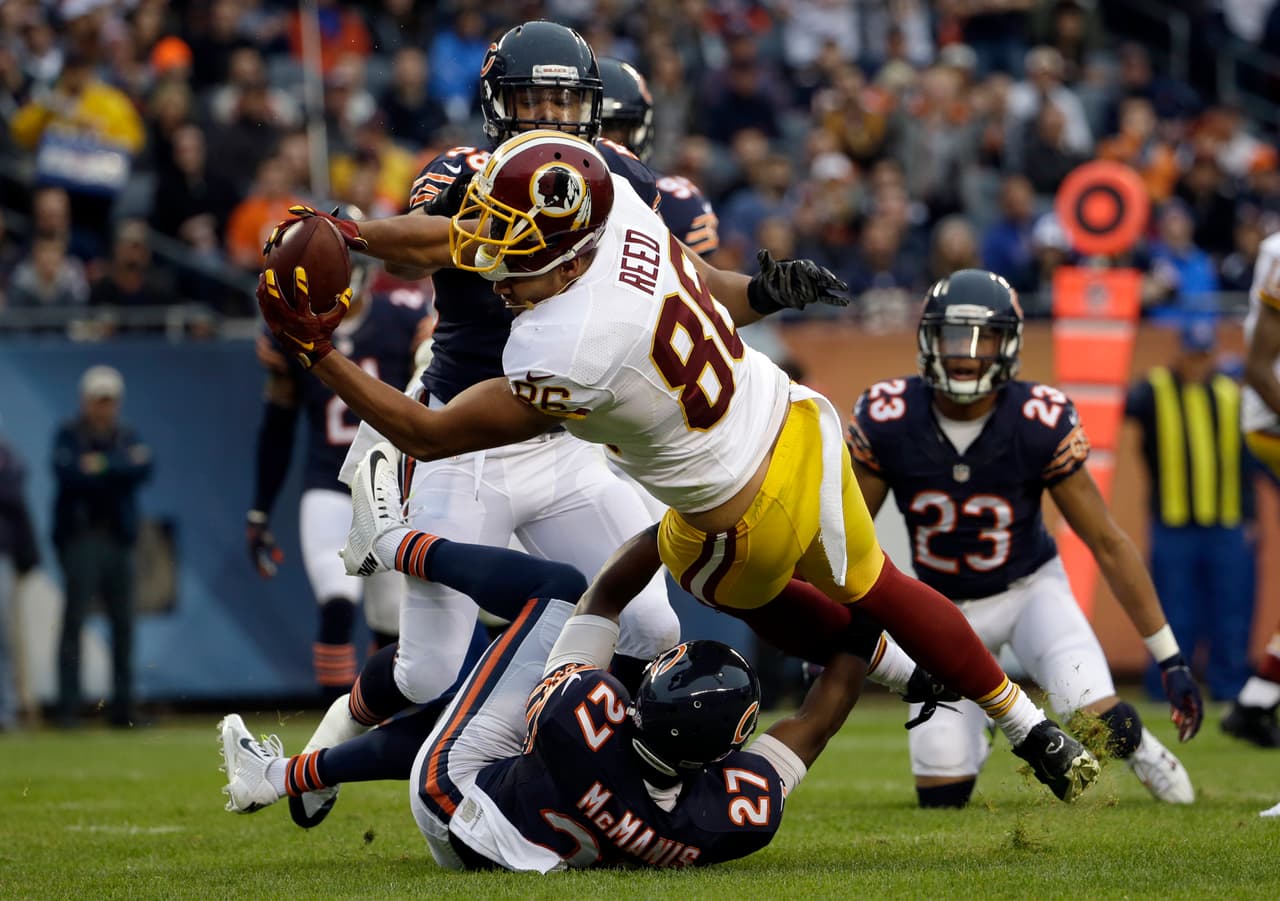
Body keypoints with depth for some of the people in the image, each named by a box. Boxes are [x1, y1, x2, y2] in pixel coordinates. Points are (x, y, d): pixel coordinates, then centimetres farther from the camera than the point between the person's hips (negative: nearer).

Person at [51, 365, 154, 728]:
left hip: (118, 539, 4)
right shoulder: (68, 435, 2)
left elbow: (143, 469, -4)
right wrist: (124, 467, -14)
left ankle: (122, 707, 9)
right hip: (80, 537, -4)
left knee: (123, 623, 4)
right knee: (74, 620, -8)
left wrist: (102, 467, -14)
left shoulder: (127, 436, 14)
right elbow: (66, 473, -16)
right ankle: (68, 707, -9)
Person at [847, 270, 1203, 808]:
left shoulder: (1040, 426, -24)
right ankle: (968, 735, 32)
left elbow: (1108, 543, -14)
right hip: (945, 608, 1)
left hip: (1029, 589, -1)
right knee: (942, 798, -6)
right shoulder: (887, 421, -22)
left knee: (1099, 720, -26)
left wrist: (1169, 658, -13)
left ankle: (1132, 742, 13)